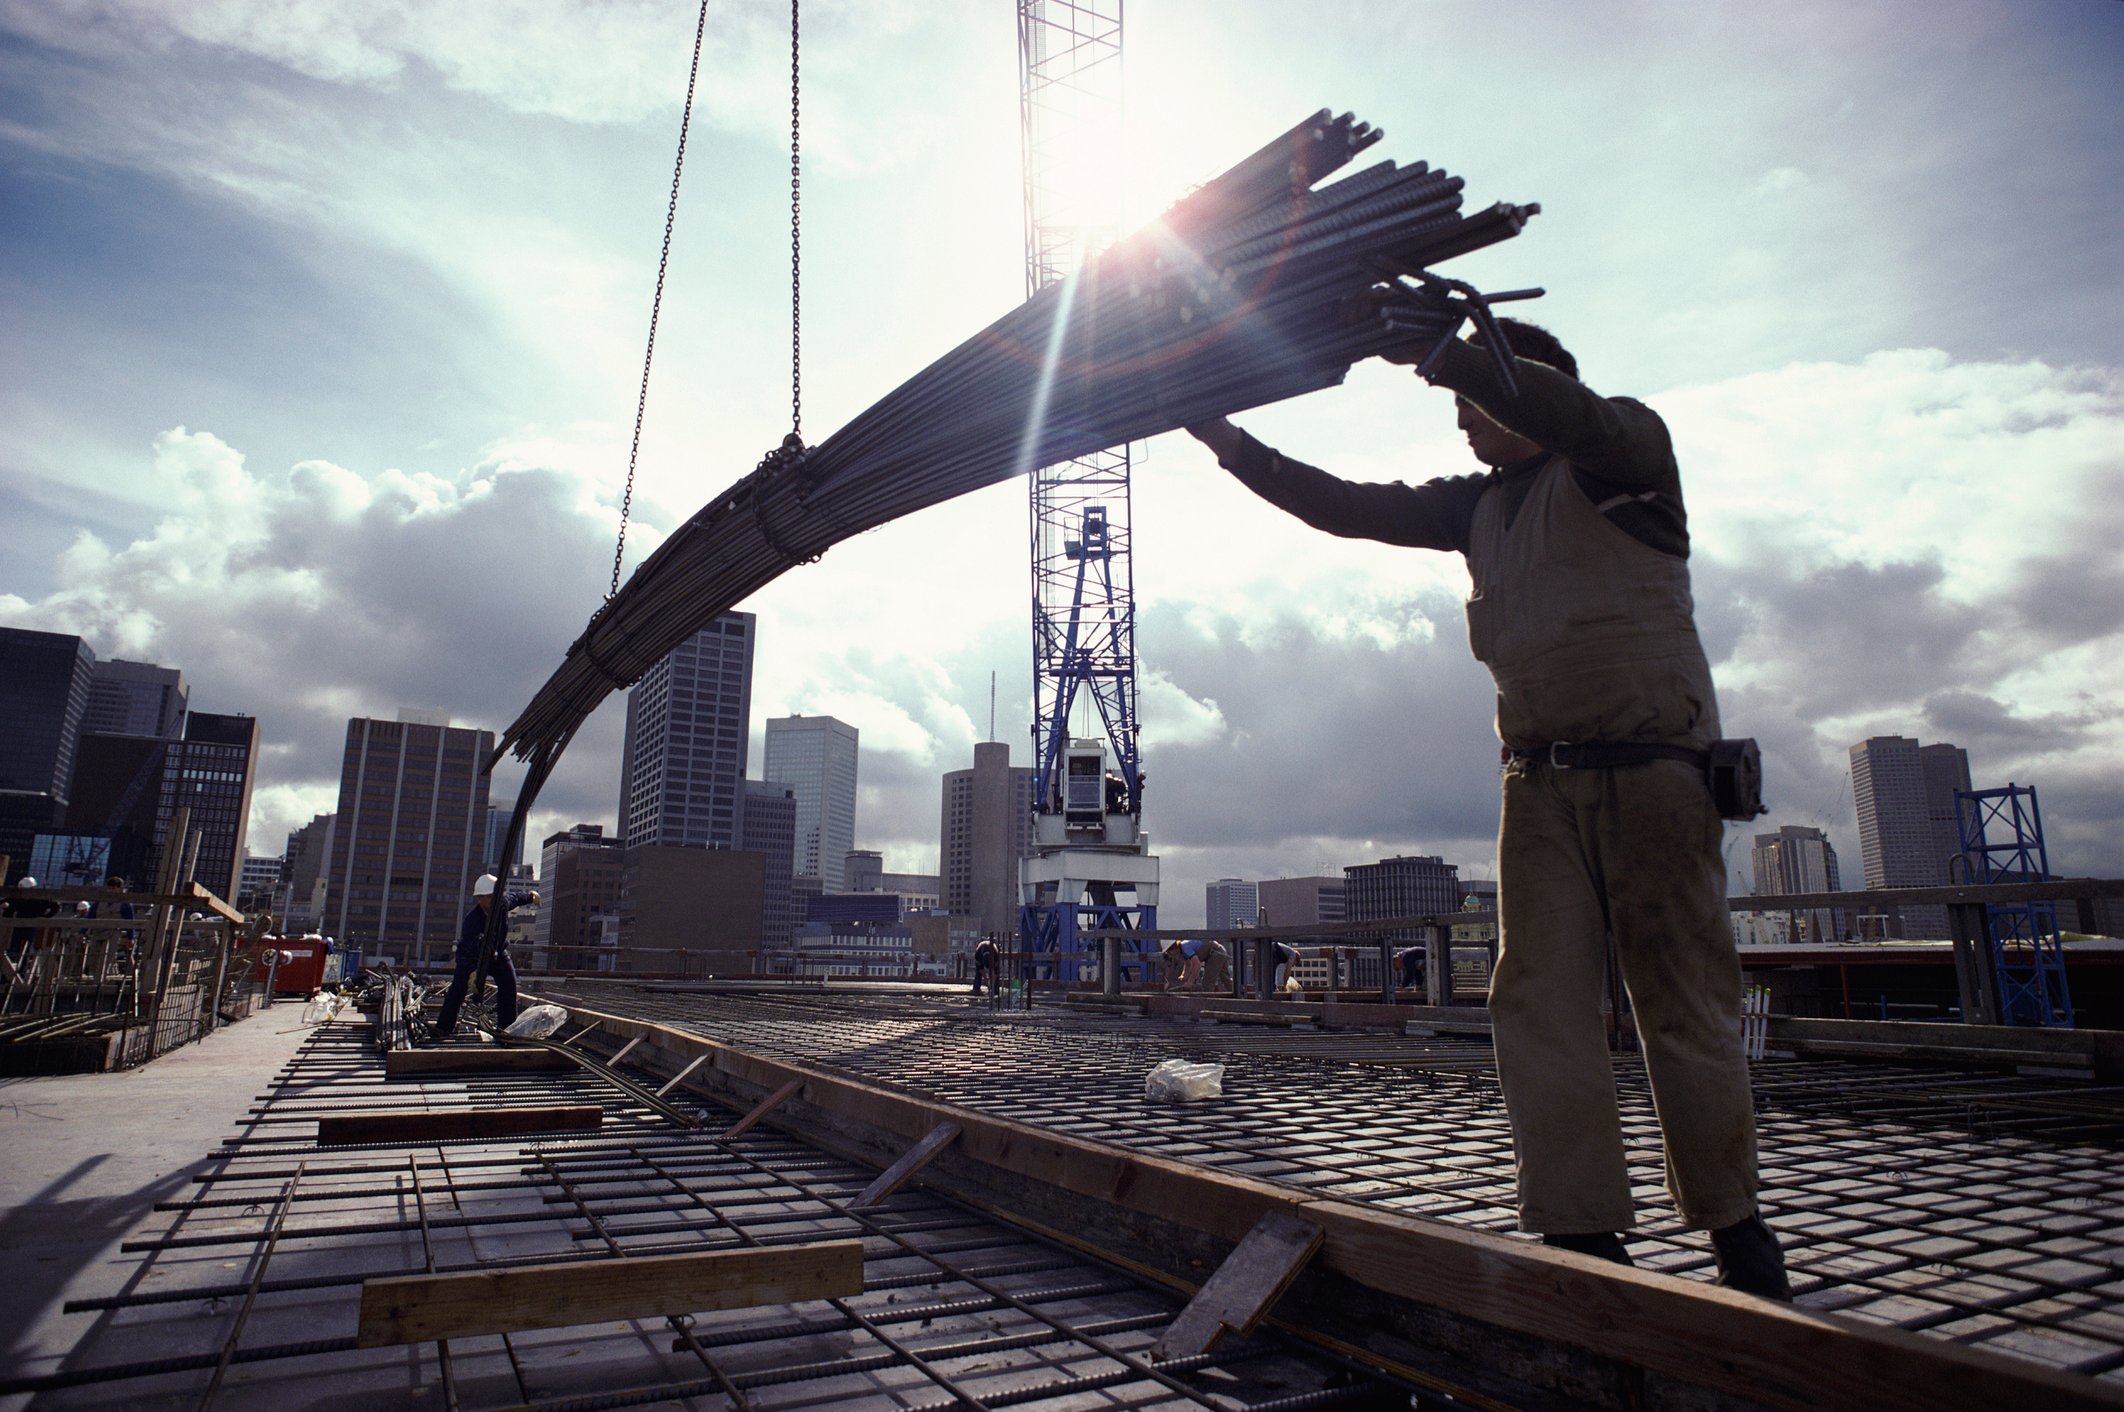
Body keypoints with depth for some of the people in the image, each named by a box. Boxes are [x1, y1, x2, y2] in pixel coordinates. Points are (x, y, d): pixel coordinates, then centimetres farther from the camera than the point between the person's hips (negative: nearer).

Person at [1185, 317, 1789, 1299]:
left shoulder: (1624, 453, 4)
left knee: (1685, 1006, 1)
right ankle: (1583, 1234, 0)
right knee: (1539, 1003, -4)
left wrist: (1431, 350, -21)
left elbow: (1564, 412, -19)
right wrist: (1233, 447, 15)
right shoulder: (1477, 505, 20)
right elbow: (1351, 508, 19)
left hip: (1651, 768, -5)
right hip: (1539, 783, 5)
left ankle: (1733, 1225, 17)